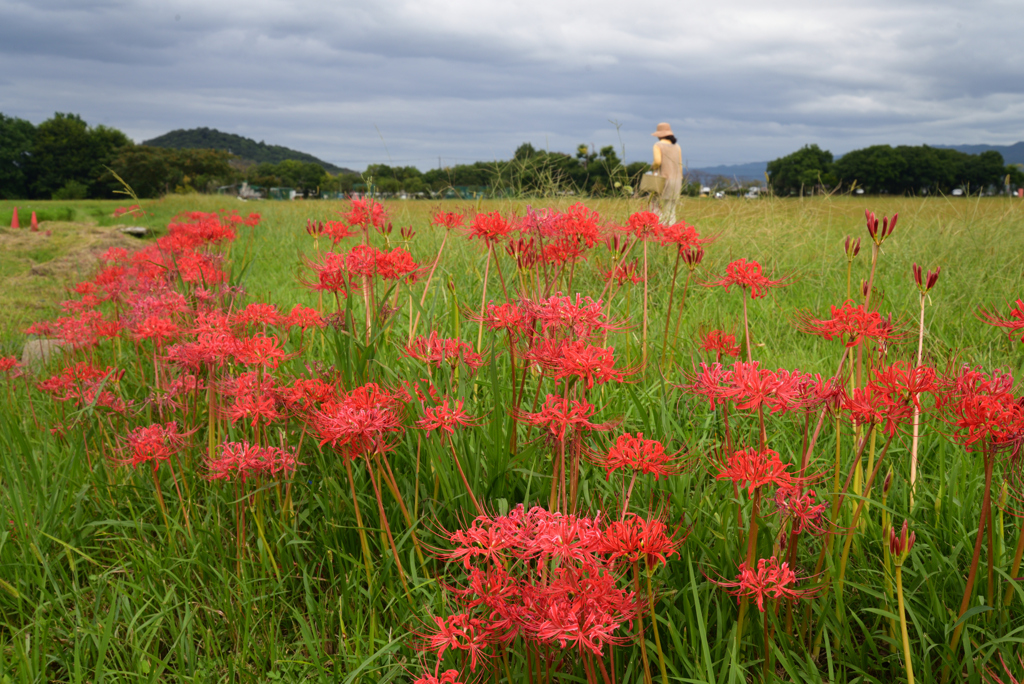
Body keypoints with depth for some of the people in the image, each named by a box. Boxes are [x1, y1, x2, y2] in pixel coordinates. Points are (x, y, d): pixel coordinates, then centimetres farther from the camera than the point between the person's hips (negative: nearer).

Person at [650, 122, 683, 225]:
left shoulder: (658, 145, -7)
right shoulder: (676, 146, 10)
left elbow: (658, 161, -20)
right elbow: (680, 165, 9)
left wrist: (653, 166, 3)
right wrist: (679, 183, 15)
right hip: (675, 181, 6)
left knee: (657, 208, -3)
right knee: (670, 208, 10)